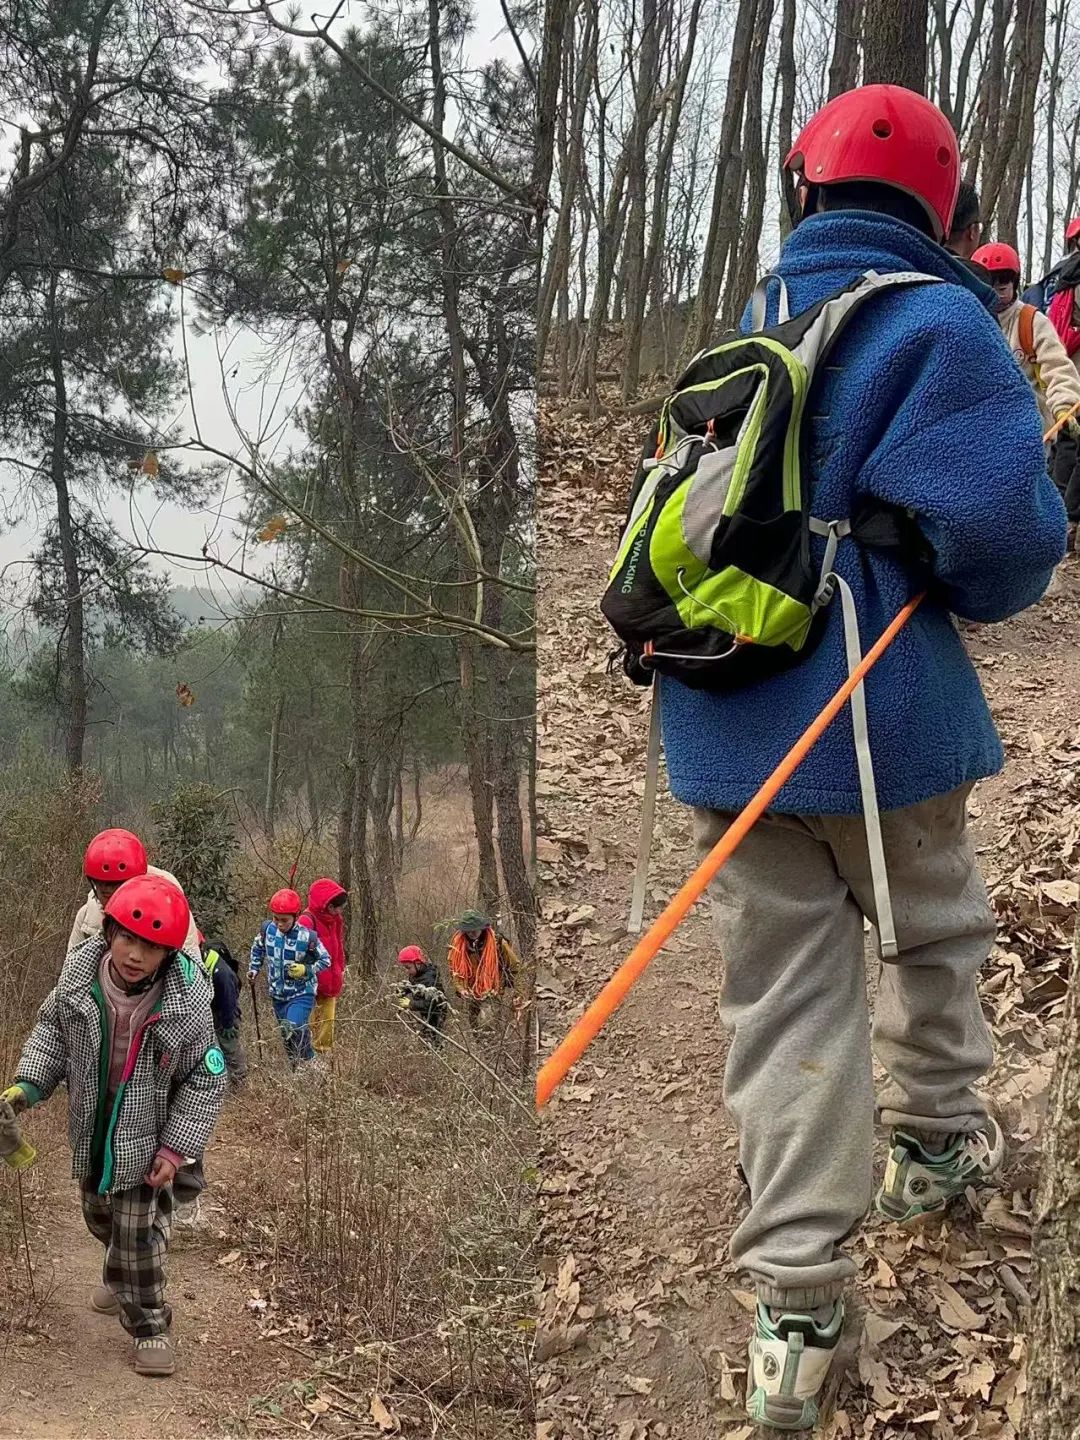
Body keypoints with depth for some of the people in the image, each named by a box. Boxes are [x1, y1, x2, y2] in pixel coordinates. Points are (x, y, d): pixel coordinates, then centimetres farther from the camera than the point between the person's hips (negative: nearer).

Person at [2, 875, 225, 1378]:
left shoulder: (187, 1001, -25)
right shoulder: (78, 977, -18)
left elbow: (204, 1080, -14)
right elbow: (52, 1031, 2)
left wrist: (175, 1148, -15)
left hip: (146, 1142, -4)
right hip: (91, 1133, 4)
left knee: (140, 1237, 1)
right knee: (101, 1218, 25)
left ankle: (149, 1325, 23)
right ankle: (121, 1279, 55)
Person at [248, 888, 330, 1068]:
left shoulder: (307, 937, -19)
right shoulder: (267, 930, -7)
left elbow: (325, 960, -8)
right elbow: (258, 948, 15)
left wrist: (306, 970, -21)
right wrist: (254, 968, 4)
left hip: (301, 994, -5)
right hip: (278, 994, 6)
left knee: (294, 1031, -24)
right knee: (287, 1035, 14)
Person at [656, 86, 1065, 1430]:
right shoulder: (938, 323, -10)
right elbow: (1004, 529, -19)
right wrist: (993, 580, 2)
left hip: (722, 724, 5)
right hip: (875, 713, -5)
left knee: (784, 993, 9)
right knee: (934, 930, 24)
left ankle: (792, 1309, 7)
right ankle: (933, 1141, 45)